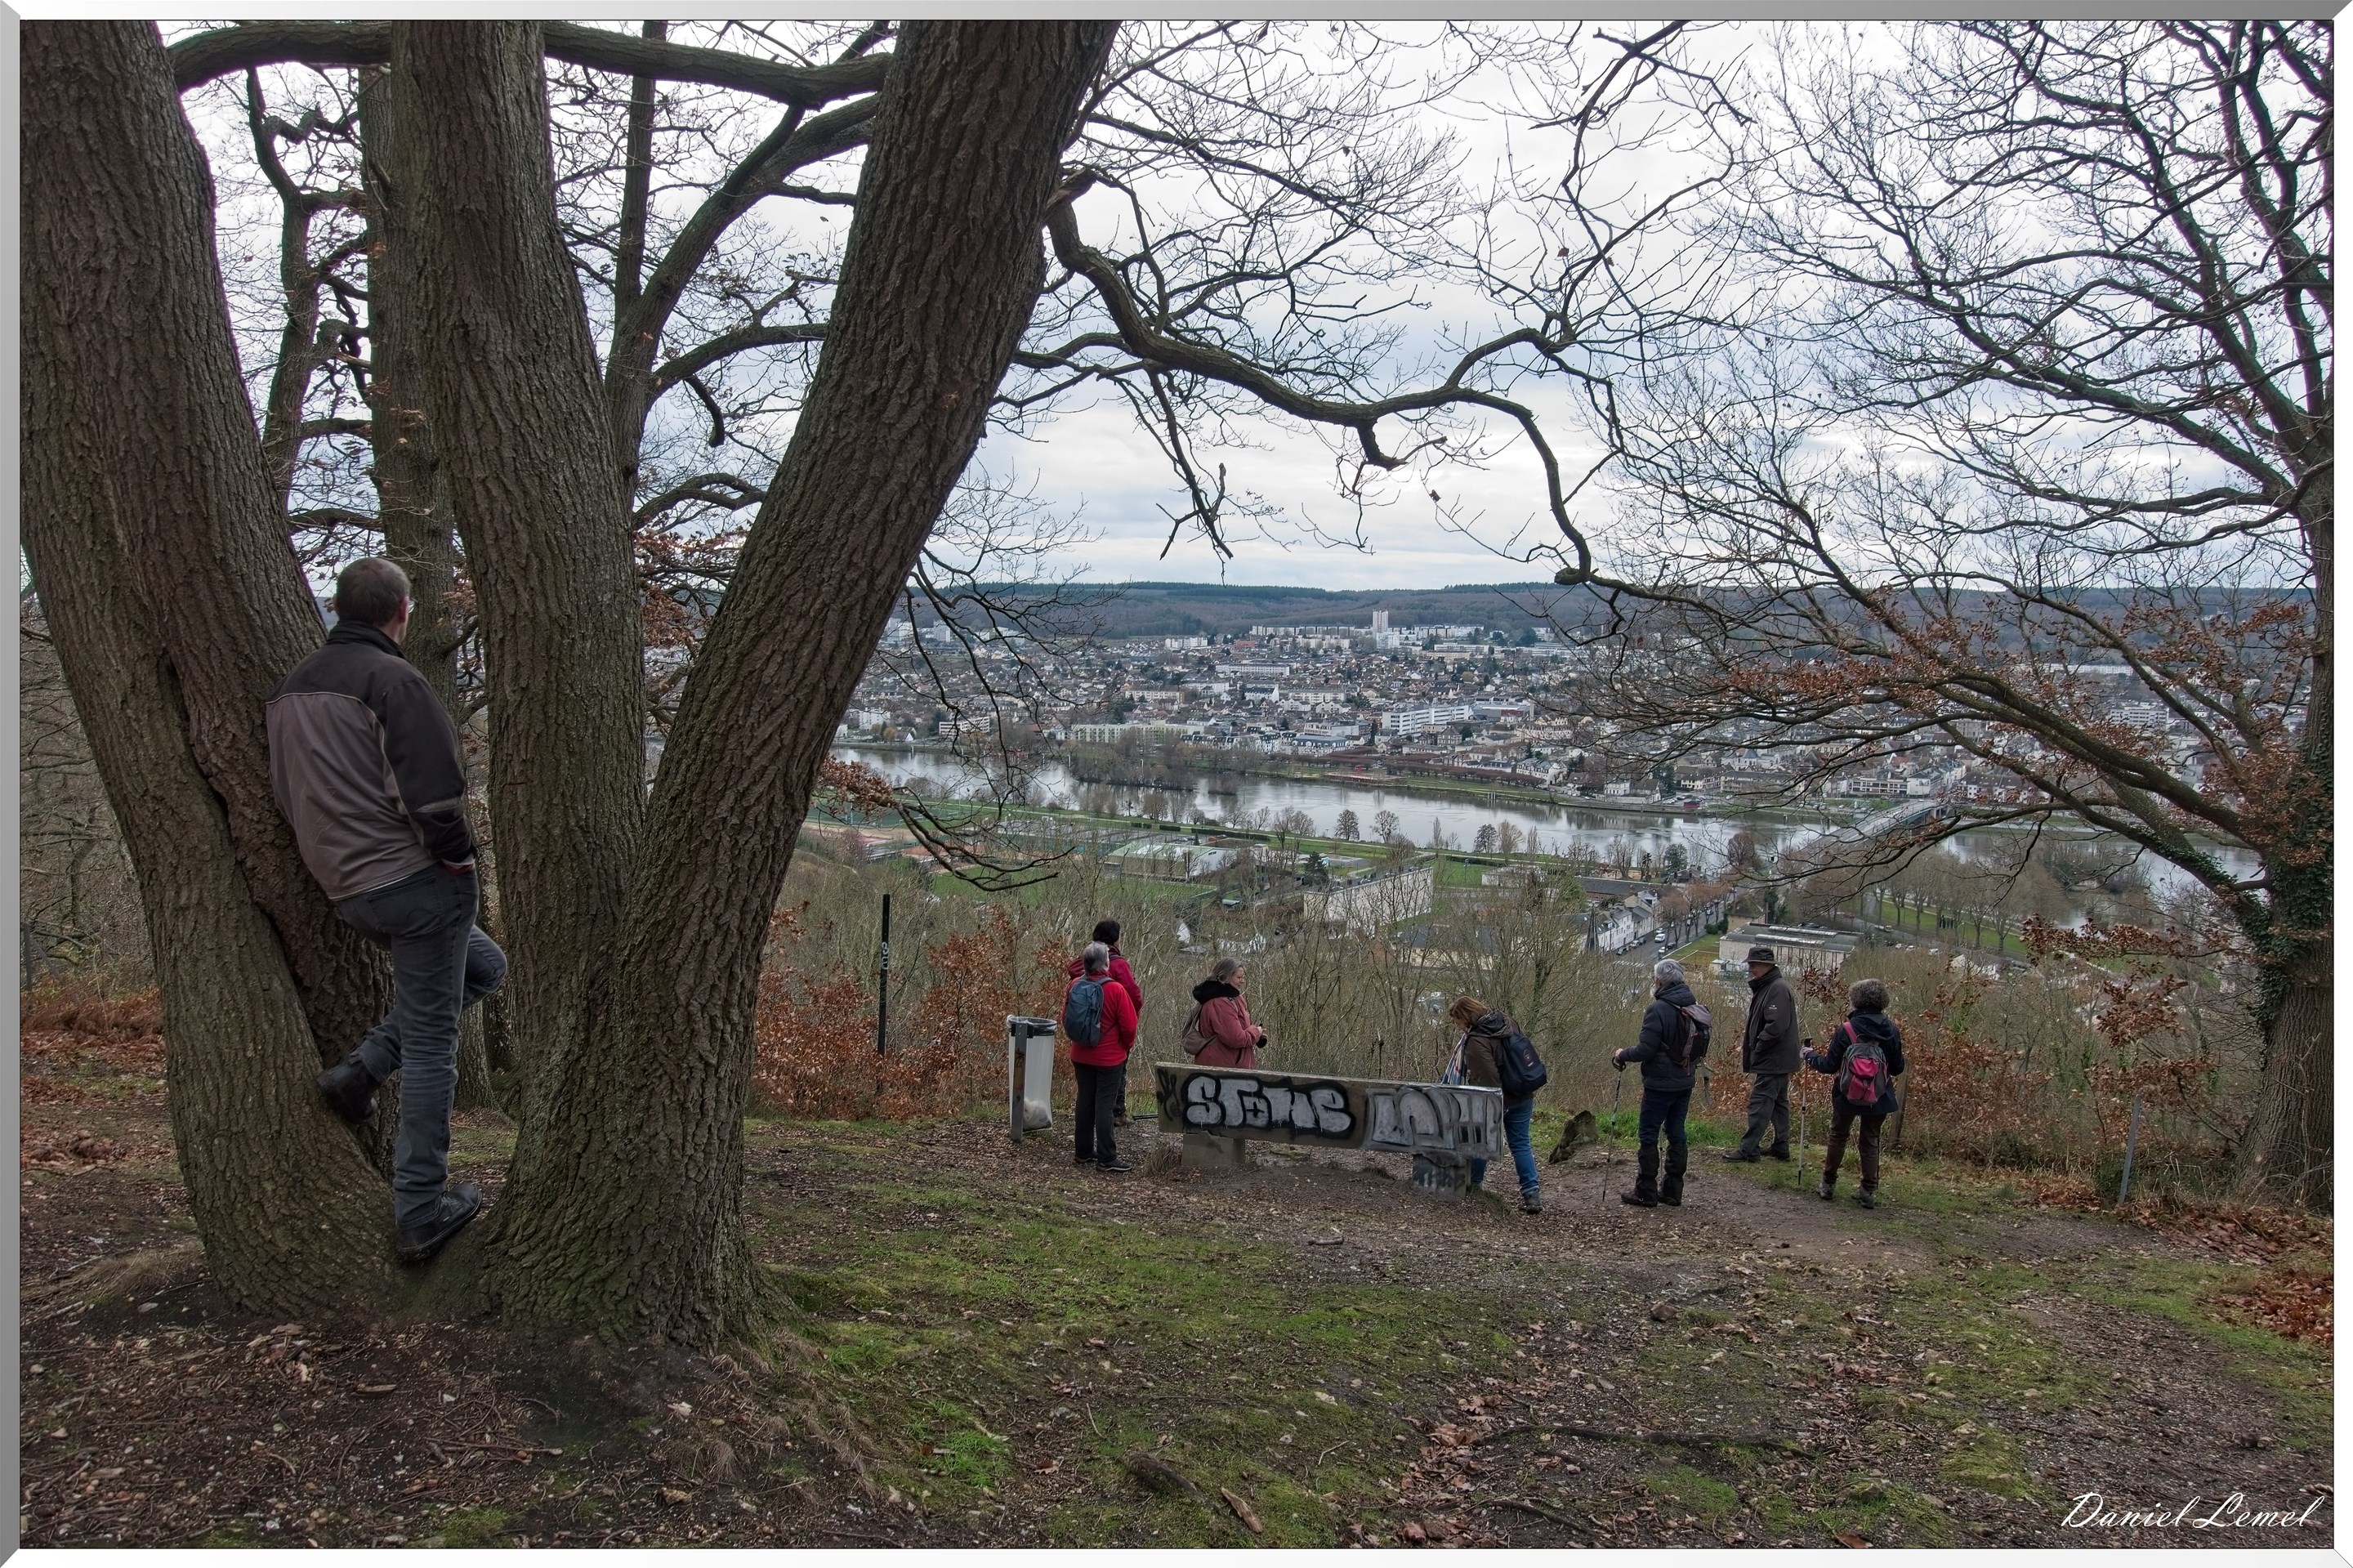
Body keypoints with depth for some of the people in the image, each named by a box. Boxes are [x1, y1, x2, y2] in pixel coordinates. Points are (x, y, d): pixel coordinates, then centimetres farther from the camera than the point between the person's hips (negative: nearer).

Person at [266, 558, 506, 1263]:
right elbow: (431, 794, -21)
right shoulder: (393, 680, -13)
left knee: (483, 966, 26)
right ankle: (419, 1213, 6)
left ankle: (362, 1069, 12)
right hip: (415, 882, -8)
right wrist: (458, 859, -6)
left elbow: (288, 795, 18)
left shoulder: (289, 689, 13)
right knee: (430, 1043, 1)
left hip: (344, 889, 8)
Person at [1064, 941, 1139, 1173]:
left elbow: (1066, 1017, 8)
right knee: (1104, 1105, -2)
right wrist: (1129, 1045, 6)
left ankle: (1084, 1152, 23)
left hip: (1081, 1056, 5)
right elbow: (1129, 1025, -14)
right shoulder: (1115, 990, -19)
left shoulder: (1074, 986, -4)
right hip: (1109, 1057, -5)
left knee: (1084, 1102, 14)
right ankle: (1106, 1158, 1)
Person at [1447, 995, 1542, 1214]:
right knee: (1521, 1143, 9)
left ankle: (1473, 1186, 28)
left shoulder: (1476, 1041, -23)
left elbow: (1489, 1080, -26)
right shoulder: (1507, 1023, 2)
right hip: (1524, 1095, 7)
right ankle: (1532, 1194, 3)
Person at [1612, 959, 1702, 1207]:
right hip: (1686, 1082, 7)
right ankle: (1673, 1192, 18)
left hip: (1660, 1084, -7)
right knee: (1676, 1134, 13)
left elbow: (1646, 1050, -19)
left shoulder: (1658, 1009, -18)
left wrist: (1622, 1055, -3)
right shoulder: (1695, 1007, 6)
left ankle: (1646, 1193, 6)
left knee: (1649, 1136, 2)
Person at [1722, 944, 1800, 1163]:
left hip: (1773, 1061, -11)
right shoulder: (1766, 987, 14)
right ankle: (1781, 1147, 24)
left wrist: (1757, 1049, -17)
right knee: (1778, 1102, 16)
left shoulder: (1777, 989, -18)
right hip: (1778, 1060, 11)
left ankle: (1749, 1149, -6)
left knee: (1760, 1104, -8)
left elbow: (1776, 1026, -26)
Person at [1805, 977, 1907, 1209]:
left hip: (1848, 1095, -2)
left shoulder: (1845, 1030, -16)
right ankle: (1869, 1191, 13)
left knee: (1838, 1136, 16)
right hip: (1879, 1097, 2)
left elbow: (1830, 1066, -10)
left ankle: (1828, 1184, 22)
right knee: (1871, 1141, 14)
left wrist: (1811, 1056, 8)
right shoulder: (1892, 1031, -6)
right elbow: (1897, 1068, 1)